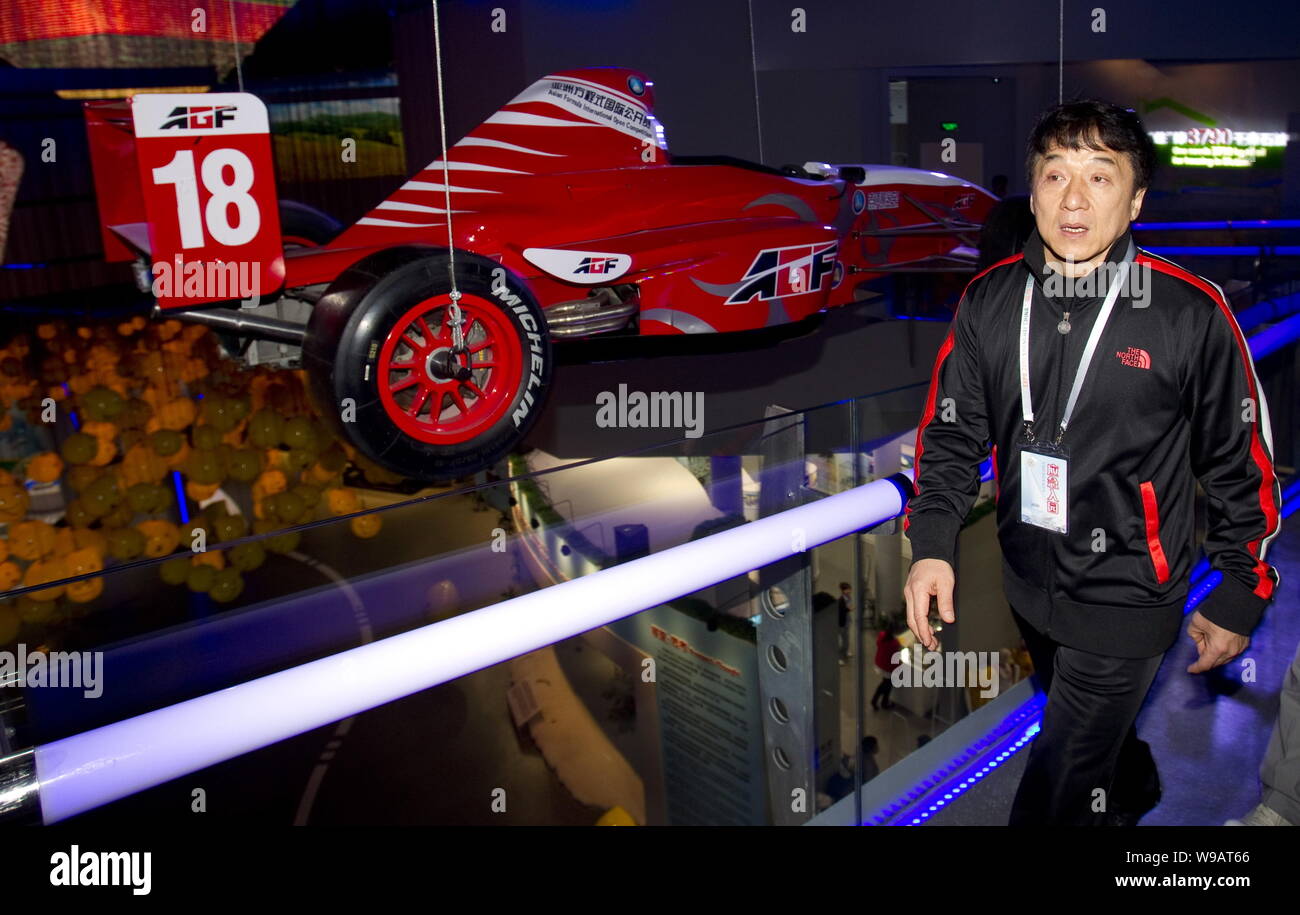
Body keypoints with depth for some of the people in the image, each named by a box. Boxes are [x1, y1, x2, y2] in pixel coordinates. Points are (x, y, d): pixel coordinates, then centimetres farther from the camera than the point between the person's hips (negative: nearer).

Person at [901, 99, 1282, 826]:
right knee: (1096, 738, 30)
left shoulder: (1191, 314, -17)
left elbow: (1244, 467, -8)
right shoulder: (989, 301, -6)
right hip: (1029, 584, 5)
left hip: (1126, 601, -5)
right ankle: (1136, 792, 62)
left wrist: (1240, 600, -2)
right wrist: (932, 545, -14)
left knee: (1058, 786, 2)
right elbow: (952, 434, 0)